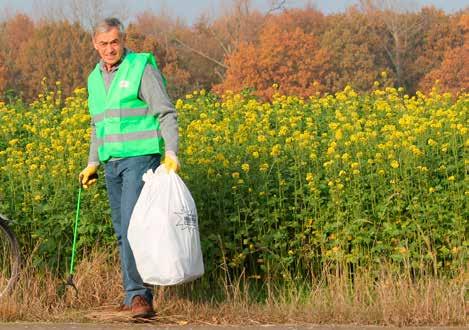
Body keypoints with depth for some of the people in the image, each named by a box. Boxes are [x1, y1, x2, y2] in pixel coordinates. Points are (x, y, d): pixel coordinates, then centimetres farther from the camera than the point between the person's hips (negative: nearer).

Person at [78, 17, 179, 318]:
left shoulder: (142, 69, -7)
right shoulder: (95, 78, 15)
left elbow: (167, 114, -10)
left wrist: (171, 152, -22)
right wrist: (92, 164, 19)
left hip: (140, 158, -7)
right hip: (112, 163, 7)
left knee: (133, 224, -18)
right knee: (123, 232, 7)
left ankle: (138, 295, -19)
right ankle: (134, 296, 11)